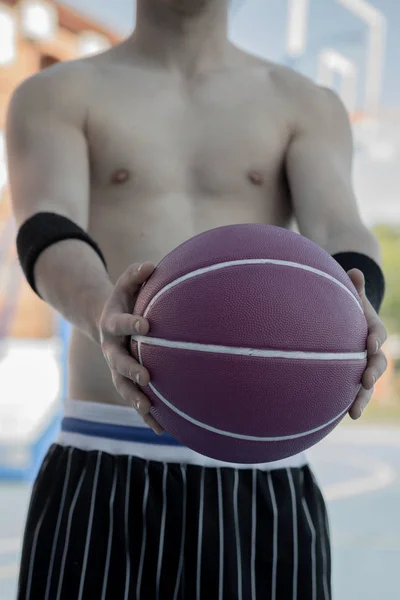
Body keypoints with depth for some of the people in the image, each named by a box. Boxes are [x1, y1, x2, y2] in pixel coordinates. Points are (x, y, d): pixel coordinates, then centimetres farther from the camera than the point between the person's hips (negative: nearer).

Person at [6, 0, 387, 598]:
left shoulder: (306, 105, 12)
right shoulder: (54, 96, 8)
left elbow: (339, 237, -6)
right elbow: (47, 234, -11)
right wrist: (101, 315, -35)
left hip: (265, 474, 2)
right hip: (103, 469, -1)